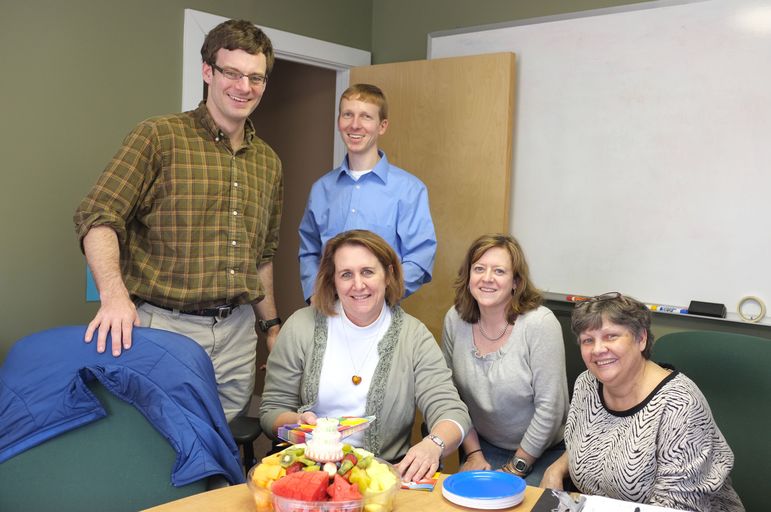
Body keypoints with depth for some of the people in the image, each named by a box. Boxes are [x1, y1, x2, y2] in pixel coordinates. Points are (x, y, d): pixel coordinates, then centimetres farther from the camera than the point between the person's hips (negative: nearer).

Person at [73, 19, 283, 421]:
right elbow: (97, 217, -11)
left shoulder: (268, 162, 14)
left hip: (238, 333, 5)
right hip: (164, 326, -4)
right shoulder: (160, 137, -4)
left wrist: (272, 324, 21)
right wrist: (114, 294, -27)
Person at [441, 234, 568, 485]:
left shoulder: (540, 323, -18)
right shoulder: (455, 320, -5)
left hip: (541, 452, -3)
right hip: (483, 445, 4)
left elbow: (550, 407, -17)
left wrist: (516, 467, -12)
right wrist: (473, 453, 1)